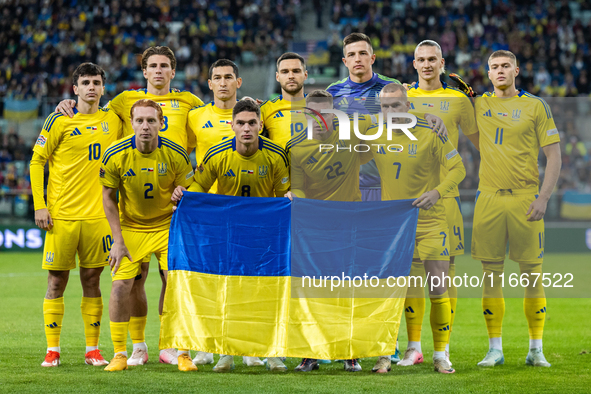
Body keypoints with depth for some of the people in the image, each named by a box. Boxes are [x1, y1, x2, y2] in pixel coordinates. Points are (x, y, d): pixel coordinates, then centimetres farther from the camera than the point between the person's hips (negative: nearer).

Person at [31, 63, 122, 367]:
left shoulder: (113, 120, 7)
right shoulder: (59, 121, -3)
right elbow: (37, 160, 1)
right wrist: (39, 204, -7)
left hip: (97, 214, 3)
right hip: (61, 215, -3)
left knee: (91, 280, 6)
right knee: (57, 281, 0)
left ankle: (92, 349, 11)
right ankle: (52, 349, 6)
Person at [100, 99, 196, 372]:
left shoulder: (176, 155, -14)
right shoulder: (115, 155, -14)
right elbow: (108, 198, -3)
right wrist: (118, 241, -6)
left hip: (167, 226, 0)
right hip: (130, 227, 0)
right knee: (120, 287, -11)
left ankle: (183, 354, 3)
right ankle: (119, 354, 3)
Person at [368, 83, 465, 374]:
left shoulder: (429, 133, -8)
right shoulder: (373, 135, 1)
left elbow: (458, 169, -5)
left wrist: (437, 191, -20)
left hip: (429, 219, -2)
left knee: (438, 288, -4)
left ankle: (440, 355, 10)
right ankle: (385, 355, 7)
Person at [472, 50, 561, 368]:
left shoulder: (535, 106, 3)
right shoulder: (478, 105, 10)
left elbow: (554, 155, 1)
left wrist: (543, 197, -9)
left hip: (525, 198, -2)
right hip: (489, 198, 2)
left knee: (532, 273, 0)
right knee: (491, 273, 2)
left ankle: (536, 349, 7)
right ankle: (495, 349, 8)